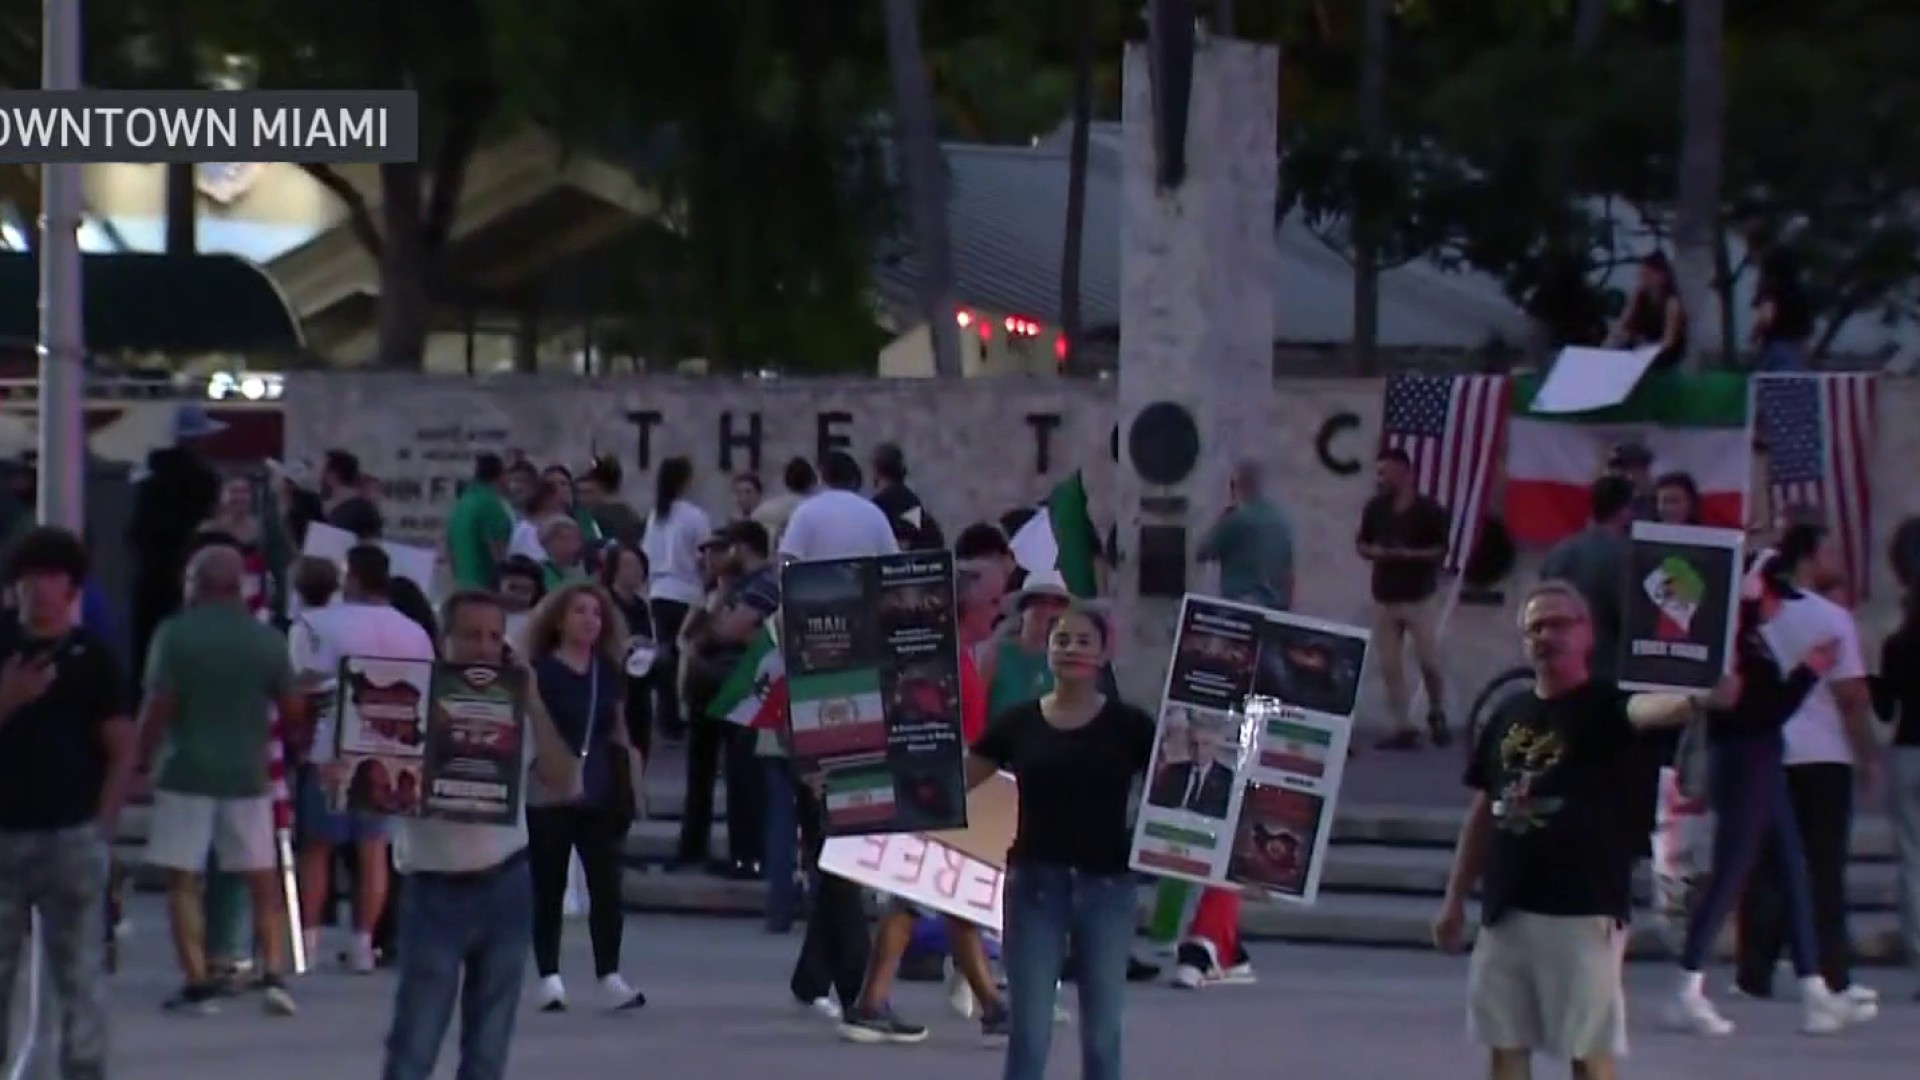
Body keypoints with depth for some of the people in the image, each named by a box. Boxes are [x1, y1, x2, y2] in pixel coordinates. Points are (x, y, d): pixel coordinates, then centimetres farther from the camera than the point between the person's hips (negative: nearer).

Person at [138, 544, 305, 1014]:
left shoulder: (176, 634, -7)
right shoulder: (267, 640, 2)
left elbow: (158, 707, -12)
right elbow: (294, 710, 4)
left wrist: (142, 760, -2)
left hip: (186, 773, -3)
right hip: (247, 776, 3)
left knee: (183, 881, 5)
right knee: (263, 881, 11)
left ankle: (197, 983, 0)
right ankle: (273, 974, -1)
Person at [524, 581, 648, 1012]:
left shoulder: (610, 671, 12)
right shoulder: (540, 671, -4)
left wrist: (631, 784, 15)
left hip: (601, 794, 4)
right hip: (549, 795, -4)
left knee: (606, 884, -2)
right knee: (549, 887, 2)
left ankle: (609, 976, 1)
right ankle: (549, 978, 7)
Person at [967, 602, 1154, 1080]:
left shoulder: (1129, 725, 0)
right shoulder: (1018, 723, 3)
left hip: (1106, 886, 0)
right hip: (1035, 883, 0)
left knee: (1102, 1033, 6)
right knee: (1028, 1033, 1)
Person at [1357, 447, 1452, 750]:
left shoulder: (1429, 510, -7)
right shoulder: (1375, 508, 5)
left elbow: (1441, 551, -6)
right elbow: (1361, 544, 13)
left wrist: (1409, 554, -20)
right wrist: (1373, 552, -10)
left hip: (1419, 598, -4)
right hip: (1384, 599, 4)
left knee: (1429, 662, -7)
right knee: (1390, 667, 1)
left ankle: (1437, 716, 16)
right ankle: (1403, 727, 6)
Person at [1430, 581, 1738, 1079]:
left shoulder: (1605, 706, -6)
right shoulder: (1509, 715, 12)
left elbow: (1647, 709, -30)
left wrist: (1699, 703, -53)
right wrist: (1455, 898, 17)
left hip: (1584, 910, -6)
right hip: (1506, 909, 6)